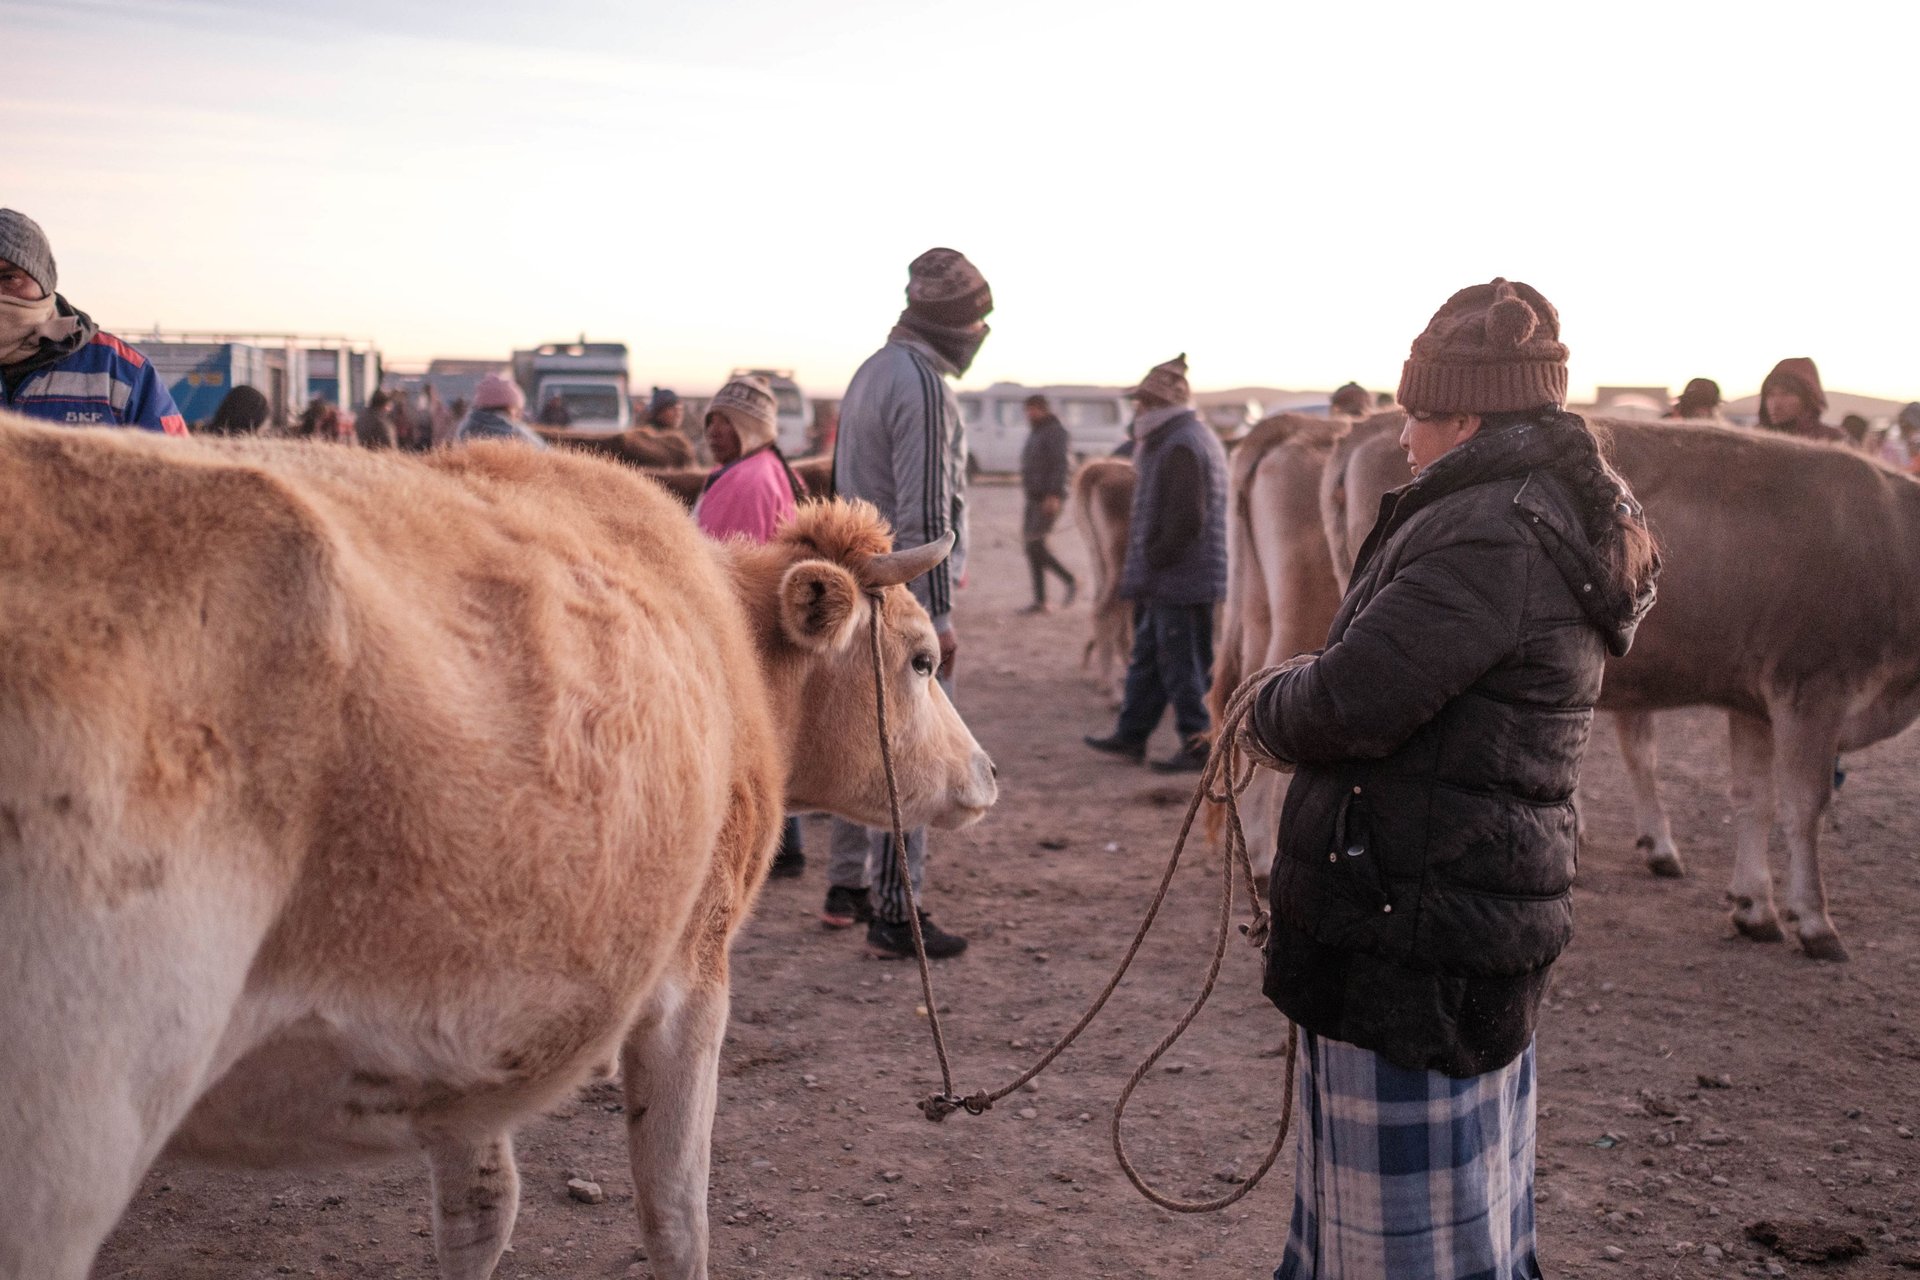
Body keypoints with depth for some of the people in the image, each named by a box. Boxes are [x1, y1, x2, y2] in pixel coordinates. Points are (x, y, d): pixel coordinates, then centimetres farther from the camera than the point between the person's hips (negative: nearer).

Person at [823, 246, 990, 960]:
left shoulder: (871, 373, 16)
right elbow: (923, 513, -20)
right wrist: (939, 614, -18)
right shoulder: (923, 387, -16)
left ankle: (846, 887, 26)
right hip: (908, 597, -10)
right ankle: (895, 914, -4)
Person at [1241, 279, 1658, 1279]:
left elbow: (1353, 700, -27)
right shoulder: (1553, 524, 12)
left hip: (1419, 925, -11)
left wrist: (1268, 716, -6)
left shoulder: (1490, 534, -22)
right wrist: (1297, 703, 2)